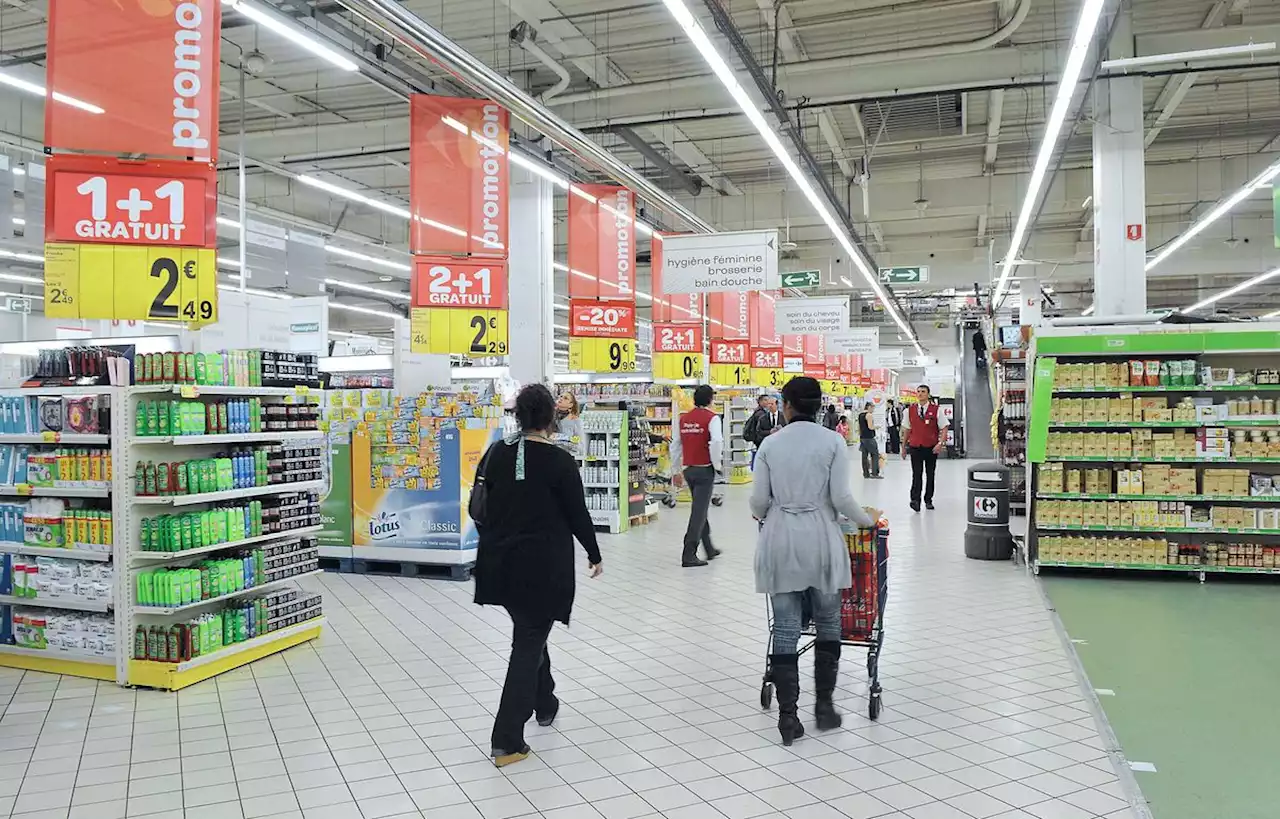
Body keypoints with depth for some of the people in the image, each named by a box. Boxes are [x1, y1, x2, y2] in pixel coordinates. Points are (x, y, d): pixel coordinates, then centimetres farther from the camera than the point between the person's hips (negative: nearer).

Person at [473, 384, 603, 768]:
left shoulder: (496, 453, 1)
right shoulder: (559, 461, -13)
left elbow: (480, 506, 7)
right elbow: (578, 515, -8)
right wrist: (594, 555, 6)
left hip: (500, 562, 6)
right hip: (543, 566, -6)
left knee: (528, 632, 25)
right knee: (528, 642, 1)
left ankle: (544, 704, 42)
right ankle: (507, 741, -1)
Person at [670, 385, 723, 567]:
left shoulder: (683, 418, 7)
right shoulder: (712, 418, -11)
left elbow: (675, 445, 11)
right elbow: (717, 442, -25)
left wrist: (675, 470, 20)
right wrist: (717, 465, -9)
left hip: (689, 469, 6)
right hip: (705, 470, -6)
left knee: (700, 509, 20)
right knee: (699, 512, -2)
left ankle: (709, 549, 31)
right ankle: (689, 555, -4)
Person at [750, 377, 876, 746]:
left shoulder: (770, 443, 1)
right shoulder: (832, 441, -4)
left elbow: (758, 500, 1)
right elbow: (841, 497, -8)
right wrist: (867, 520, 10)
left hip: (780, 541, 1)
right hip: (820, 539, -1)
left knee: (784, 628, 5)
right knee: (828, 623, 16)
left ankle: (787, 716, 6)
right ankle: (824, 706, 21)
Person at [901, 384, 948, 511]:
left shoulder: (936, 410, -2)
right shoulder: (910, 410, 4)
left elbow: (944, 428, -1)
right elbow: (907, 430, 11)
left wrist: (940, 443, -15)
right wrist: (904, 447, 12)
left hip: (931, 448, 0)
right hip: (915, 447, 0)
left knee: (930, 474, 10)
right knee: (916, 474, -11)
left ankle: (928, 500, 22)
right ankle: (915, 500, -15)